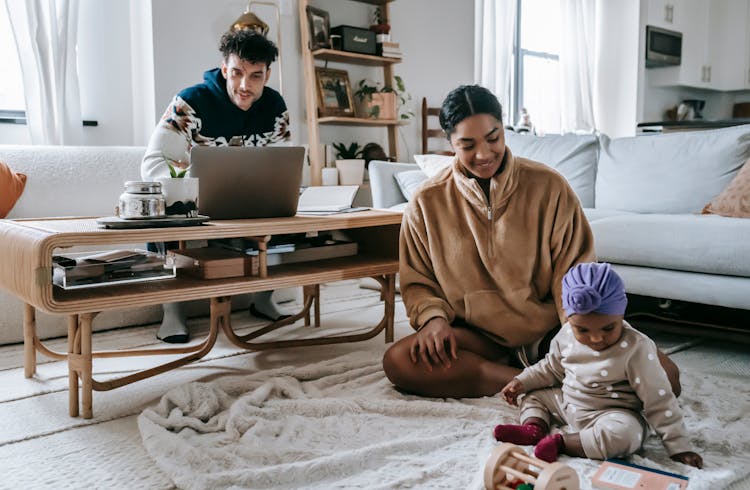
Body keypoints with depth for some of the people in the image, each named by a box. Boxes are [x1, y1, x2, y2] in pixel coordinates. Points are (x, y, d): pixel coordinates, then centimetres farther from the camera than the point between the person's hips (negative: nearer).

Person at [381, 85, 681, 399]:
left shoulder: (548, 186, -5)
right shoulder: (427, 203, -3)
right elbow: (416, 282, 7)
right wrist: (433, 317, -15)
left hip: (551, 329, 0)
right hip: (477, 335, 1)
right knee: (397, 361, -30)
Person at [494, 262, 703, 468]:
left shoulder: (636, 348, -23)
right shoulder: (567, 335, -7)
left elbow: (659, 401, -18)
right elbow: (551, 368, 14)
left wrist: (679, 446, -18)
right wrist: (522, 381, 4)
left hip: (613, 413, -6)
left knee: (624, 434, -38)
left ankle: (560, 443, -25)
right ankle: (534, 428, -20)